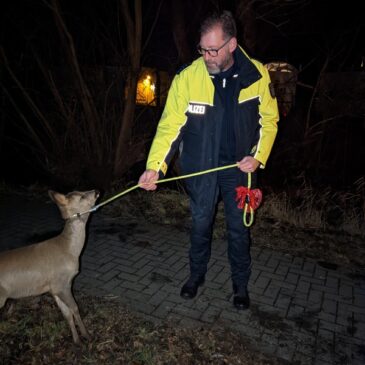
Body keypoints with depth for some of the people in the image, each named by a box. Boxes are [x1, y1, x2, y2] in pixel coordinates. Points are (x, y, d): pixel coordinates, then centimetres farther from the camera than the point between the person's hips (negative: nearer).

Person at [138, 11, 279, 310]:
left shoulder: (257, 74, -10)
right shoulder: (187, 77, -14)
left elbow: (269, 119, 0)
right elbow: (170, 125, -14)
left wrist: (258, 157, -11)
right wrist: (155, 166, -25)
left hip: (239, 166, 1)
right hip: (201, 167, 0)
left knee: (239, 228, 12)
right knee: (200, 224, 15)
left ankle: (241, 285, 34)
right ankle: (197, 274, 40)